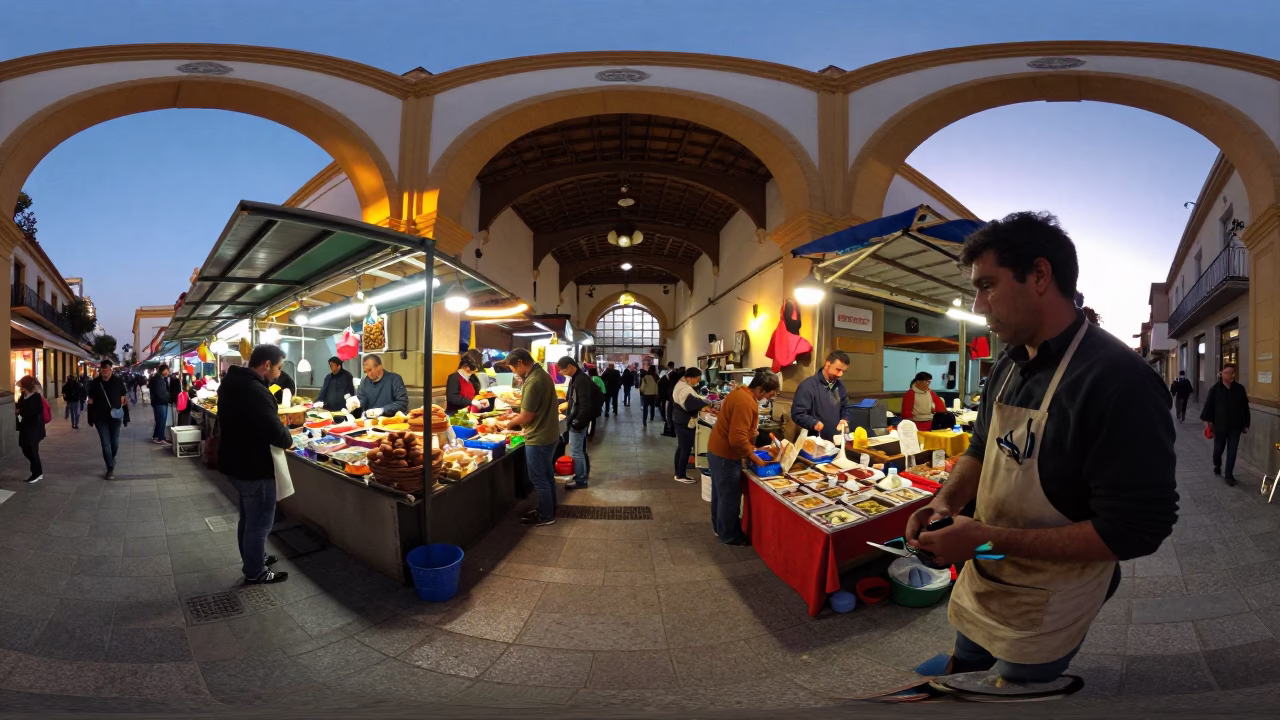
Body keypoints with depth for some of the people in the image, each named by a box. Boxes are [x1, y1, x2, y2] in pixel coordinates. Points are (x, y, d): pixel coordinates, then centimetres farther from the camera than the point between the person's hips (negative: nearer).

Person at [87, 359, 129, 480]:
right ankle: (110, 468, 6)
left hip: (115, 417, 0)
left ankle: (112, 458, 39)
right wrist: (90, 419, 5)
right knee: (105, 443, 0)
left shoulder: (118, 382, -3)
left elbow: (123, 401, 0)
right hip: (100, 418, 0)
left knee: (115, 441, 9)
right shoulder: (94, 383, -1)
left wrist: (126, 417, -1)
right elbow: (91, 402, 5)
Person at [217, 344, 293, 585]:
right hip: (254, 467, -10)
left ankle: (253, 558, 41)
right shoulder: (255, 392, -29)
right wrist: (288, 440, -9)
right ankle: (255, 572, 19)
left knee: (248, 517, 25)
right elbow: (275, 432, -31)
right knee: (260, 521, 6)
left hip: (235, 462, 10)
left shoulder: (232, 382, 5)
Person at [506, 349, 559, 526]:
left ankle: (546, 516, 16)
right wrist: (517, 417, 10)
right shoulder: (542, 374, 6)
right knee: (547, 475, 20)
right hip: (549, 434, 10)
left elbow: (526, 417, -22)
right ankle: (549, 510, 32)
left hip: (538, 438, -10)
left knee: (539, 479, 4)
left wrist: (510, 423, -4)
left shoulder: (533, 382, -25)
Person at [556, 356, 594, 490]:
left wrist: (577, 421, -23)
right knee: (581, 450, 18)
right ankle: (584, 474, 29)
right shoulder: (575, 378, 10)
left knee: (576, 452, -1)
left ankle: (580, 480, 9)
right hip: (577, 420, 10)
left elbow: (585, 404, -25)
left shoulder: (582, 380, -21)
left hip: (578, 422, -10)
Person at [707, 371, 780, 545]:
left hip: (717, 450, 10)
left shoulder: (740, 392, 5)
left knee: (720, 493, 22)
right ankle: (729, 536, 19)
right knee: (730, 497, 5)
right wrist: (756, 459, -20)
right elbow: (738, 439, -31)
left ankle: (719, 527, 37)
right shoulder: (746, 402, -27)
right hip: (725, 455, -10)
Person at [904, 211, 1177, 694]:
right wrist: (946, 501, -6)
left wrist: (989, 539, -28)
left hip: (1043, 616, -6)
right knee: (961, 677, 24)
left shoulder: (1118, 380, -24)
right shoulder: (1007, 366, 0)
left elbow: (1135, 532, -26)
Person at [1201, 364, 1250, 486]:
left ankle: (1229, 475, 9)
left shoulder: (1240, 389, 0)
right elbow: (1209, 405, -5)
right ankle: (1217, 466, 40)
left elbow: (1245, 407, 4)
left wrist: (1246, 424, 3)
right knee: (1218, 449, 13)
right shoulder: (1215, 389, -6)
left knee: (1232, 451, 1)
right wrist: (1207, 420, -10)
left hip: (1235, 426, 1)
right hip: (1219, 425, -1)